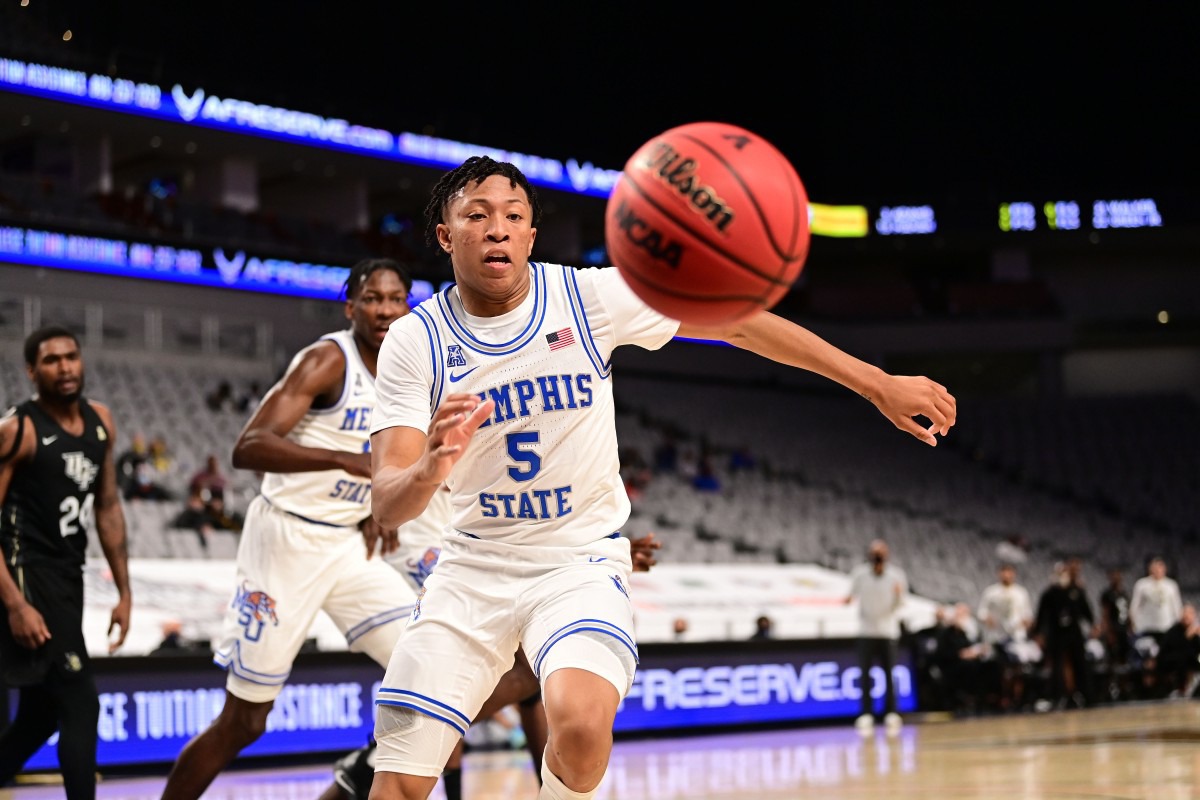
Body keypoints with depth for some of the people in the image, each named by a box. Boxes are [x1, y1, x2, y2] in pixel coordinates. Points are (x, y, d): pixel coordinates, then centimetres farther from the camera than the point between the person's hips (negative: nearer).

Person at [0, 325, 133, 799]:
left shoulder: (100, 421, 8)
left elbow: (107, 508, 17)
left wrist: (124, 592, 14)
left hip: (69, 578, 8)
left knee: (40, 716, 15)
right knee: (81, 706, -13)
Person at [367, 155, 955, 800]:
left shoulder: (589, 296, -10)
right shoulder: (414, 344, -10)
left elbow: (737, 323, -3)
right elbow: (388, 506, -18)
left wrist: (878, 384, -4)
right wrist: (429, 471, -43)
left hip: (580, 560, -1)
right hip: (474, 565, 1)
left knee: (582, 723, -30)